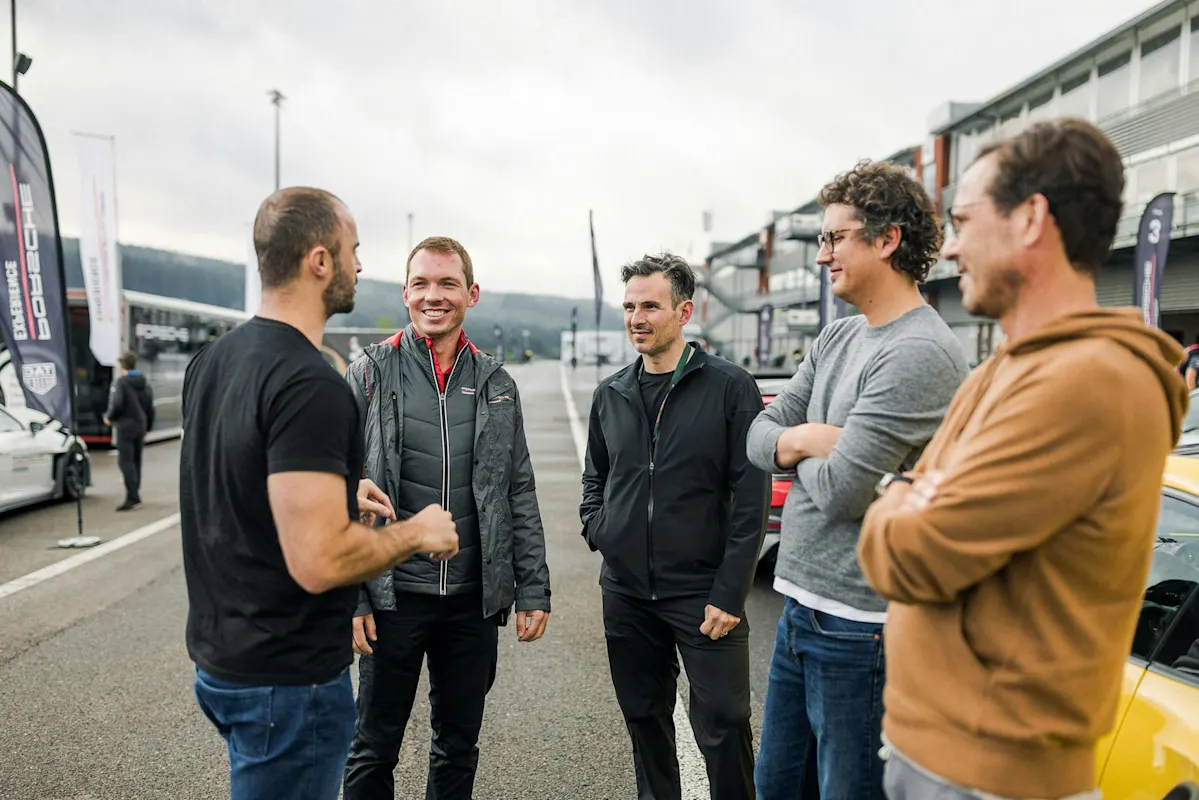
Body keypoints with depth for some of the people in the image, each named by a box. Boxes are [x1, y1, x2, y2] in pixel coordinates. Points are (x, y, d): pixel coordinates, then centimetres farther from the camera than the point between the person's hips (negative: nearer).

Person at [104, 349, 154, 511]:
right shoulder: (145, 384, 12)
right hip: (140, 426, 8)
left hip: (125, 426, -8)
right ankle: (135, 495, 19)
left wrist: (109, 417, 0)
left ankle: (132, 497, -16)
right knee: (136, 461, 14)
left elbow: (117, 404, -19)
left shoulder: (121, 382, -11)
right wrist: (147, 427, 23)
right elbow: (150, 408, 15)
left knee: (125, 461, -8)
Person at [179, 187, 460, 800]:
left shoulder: (212, 361, 4)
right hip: (287, 679, -9)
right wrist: (418, 531, -15)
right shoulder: (310, 386, -26)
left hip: (218, 656, 9)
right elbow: (319, 561, -31)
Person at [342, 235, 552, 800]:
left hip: (473, 599, 3)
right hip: (392, 597, -2)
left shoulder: (496, 385, 5)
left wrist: (533, 589, 3)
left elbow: (519, 495, 7)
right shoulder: (369, 375, -4)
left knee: (459, 748, 17)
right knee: (374, 749, 12)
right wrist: (348, 598, -10)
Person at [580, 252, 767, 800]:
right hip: (625, 591, 5)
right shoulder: (610, 394, 8)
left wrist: (729, 593, -13)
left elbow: (751, 499, -10)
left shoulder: (730, 388, -7)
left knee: (724, 726, 1)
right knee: (644, 719, 17)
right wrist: (597, 530, 4)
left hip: (702, 591, -4)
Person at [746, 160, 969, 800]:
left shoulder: (921, 353, -19)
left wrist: (803, 446, -3)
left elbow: (842, 490, -23)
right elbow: (761, 434, 9)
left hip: (859, 624, -8)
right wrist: (801, 440, -13)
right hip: (800, 604, 9)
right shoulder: (836, 339, 9)